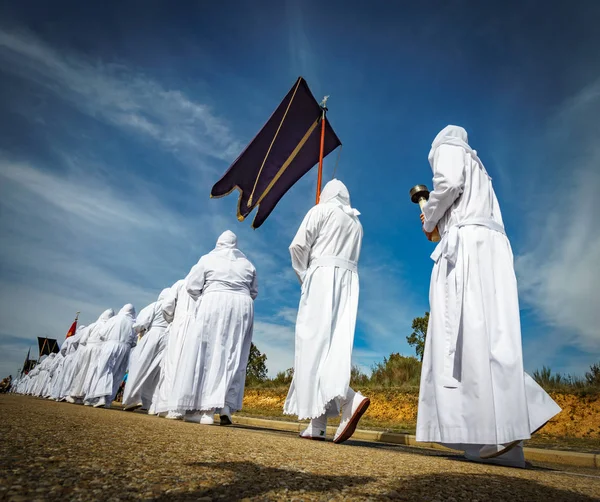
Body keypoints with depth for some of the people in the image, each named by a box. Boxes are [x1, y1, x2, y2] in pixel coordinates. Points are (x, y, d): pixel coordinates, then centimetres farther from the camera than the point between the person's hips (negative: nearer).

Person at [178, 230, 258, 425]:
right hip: (242, 308, 3)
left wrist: (203, 295, 24)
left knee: (207, 354, -2)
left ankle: (205, 409, -7)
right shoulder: (247, 264, 17)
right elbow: (254, 291, 19)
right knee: (233, 357, 4)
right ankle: (226, 407, -5)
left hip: (215, 305, -3)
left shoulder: (208, 259, 8)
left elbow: (192, 286, 6)